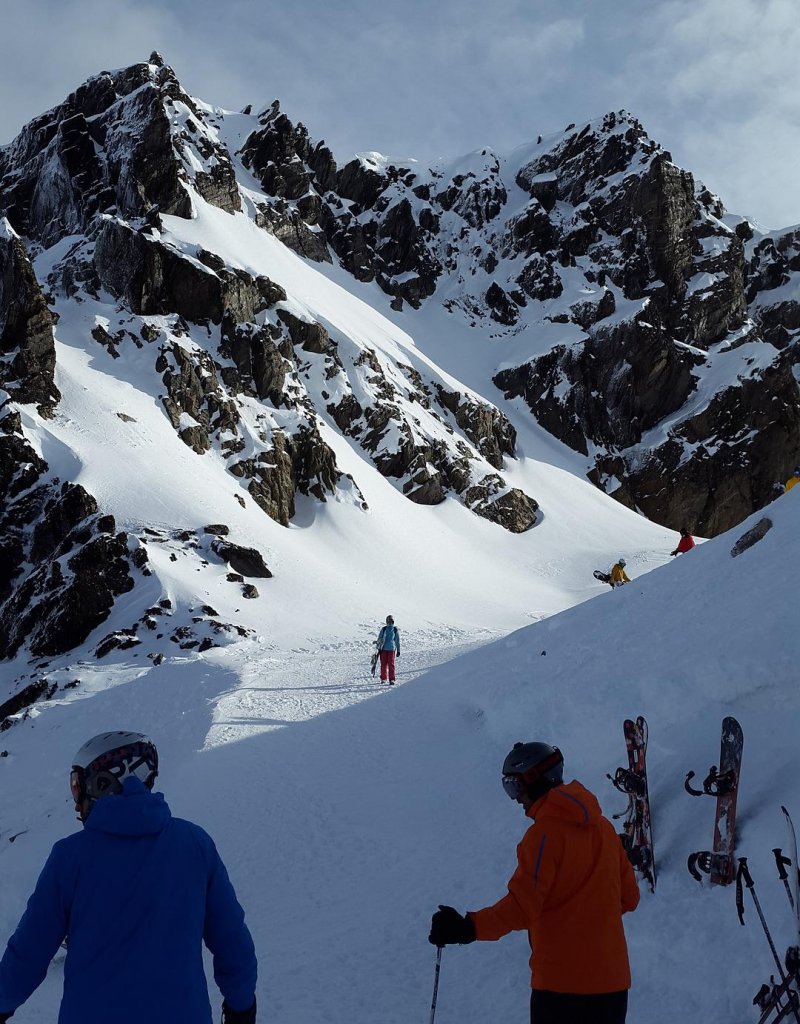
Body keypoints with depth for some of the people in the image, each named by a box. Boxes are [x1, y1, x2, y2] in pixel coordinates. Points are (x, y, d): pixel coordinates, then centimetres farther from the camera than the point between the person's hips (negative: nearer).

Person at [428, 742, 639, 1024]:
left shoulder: (545, 833, -14)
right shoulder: (603, 827, 8)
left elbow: (522, 907, -22)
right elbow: (629, 897, 14)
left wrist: (469, 927, -29)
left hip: (561, 983, -7)